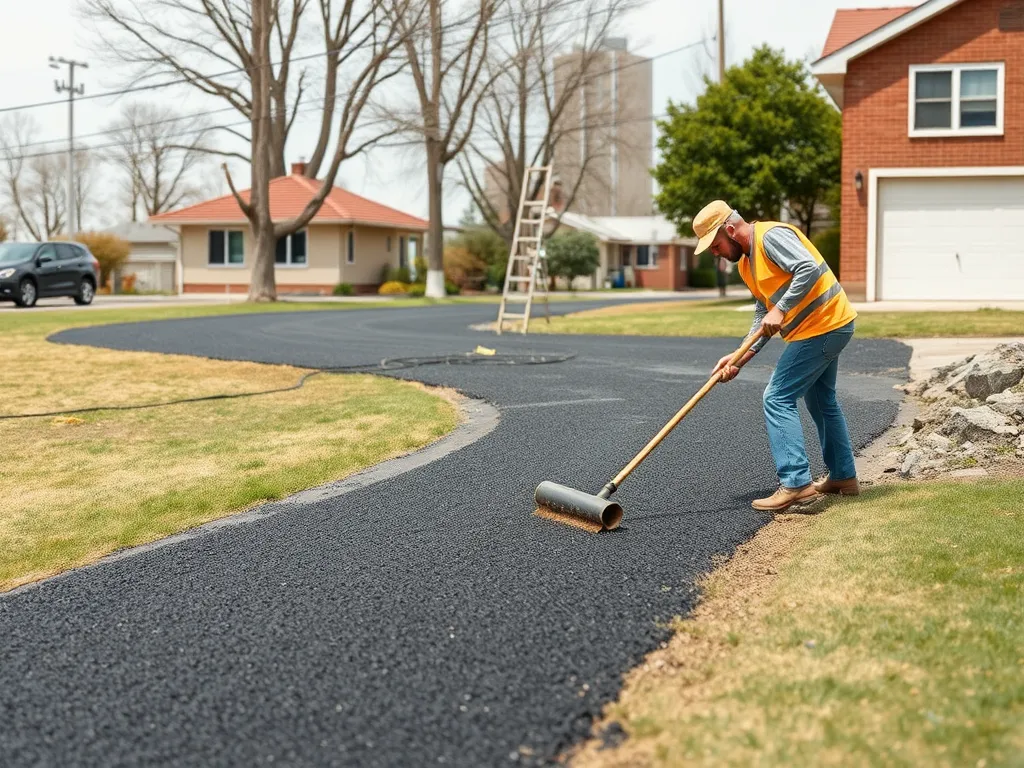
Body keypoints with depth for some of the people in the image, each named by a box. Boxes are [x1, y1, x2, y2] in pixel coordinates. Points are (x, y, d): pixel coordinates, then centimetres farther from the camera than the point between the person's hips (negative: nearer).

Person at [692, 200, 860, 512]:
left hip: (821, 325, -11)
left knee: (778, 399, -11)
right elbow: (763, 316, 11)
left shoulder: (771, 235, -16)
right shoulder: (746, 262, 14)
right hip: (829, 324, 11)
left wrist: (780, 310, -28)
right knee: (821, 401, 22)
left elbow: (809, 269, -28)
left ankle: (796, 484, -12)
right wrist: (739, 357, 1)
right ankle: (843, 477, 34)